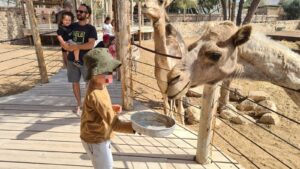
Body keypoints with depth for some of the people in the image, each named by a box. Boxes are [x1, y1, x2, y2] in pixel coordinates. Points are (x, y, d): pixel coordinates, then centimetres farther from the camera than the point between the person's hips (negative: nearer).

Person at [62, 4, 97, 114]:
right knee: (75, 82, 11)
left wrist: (75, 47, -24)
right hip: (72, 60, 4)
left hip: (86, 61, -4)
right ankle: (79, 104, 27)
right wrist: (65, 45, -10)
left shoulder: (91, 28, -6)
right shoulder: (72, 26, 8)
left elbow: (91, 44, -19)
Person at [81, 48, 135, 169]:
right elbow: (114, 124, -38)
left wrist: (111, 108, 0)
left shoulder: (99, 85, -5)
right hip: (95, 140, -9)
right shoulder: (95, 95, -36)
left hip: (100, 136, 9)